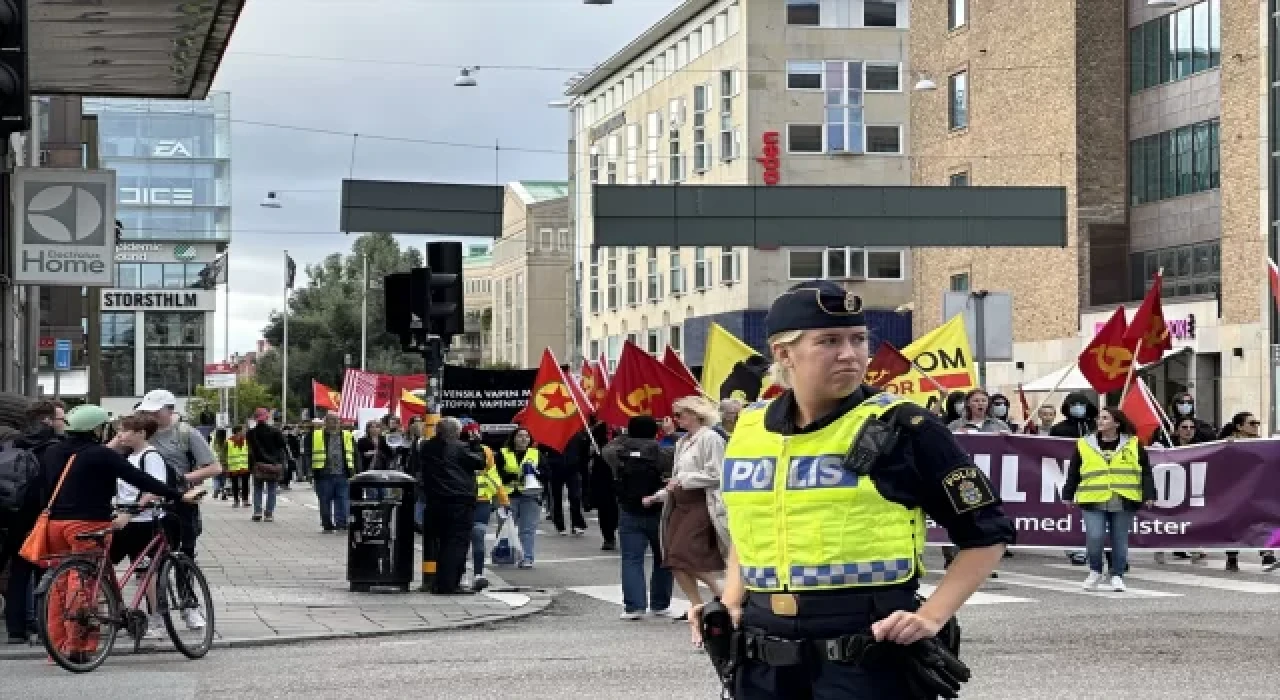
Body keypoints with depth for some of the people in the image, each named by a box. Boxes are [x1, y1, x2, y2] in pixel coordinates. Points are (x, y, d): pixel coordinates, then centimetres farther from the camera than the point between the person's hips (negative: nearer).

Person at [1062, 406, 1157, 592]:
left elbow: (1145, 472, 6)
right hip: (1093, 502, 0)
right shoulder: (1084, 445, 7)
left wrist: (1149, 495, -1)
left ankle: (1117, 575, 18)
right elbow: (1073, 473, 12)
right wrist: (1067, 495, 10)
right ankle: (1095, 572, 10)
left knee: (1120, 540, 5)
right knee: (1094, 538, -12)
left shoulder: (1133, 445, 5)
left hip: (1123, 503, 0)